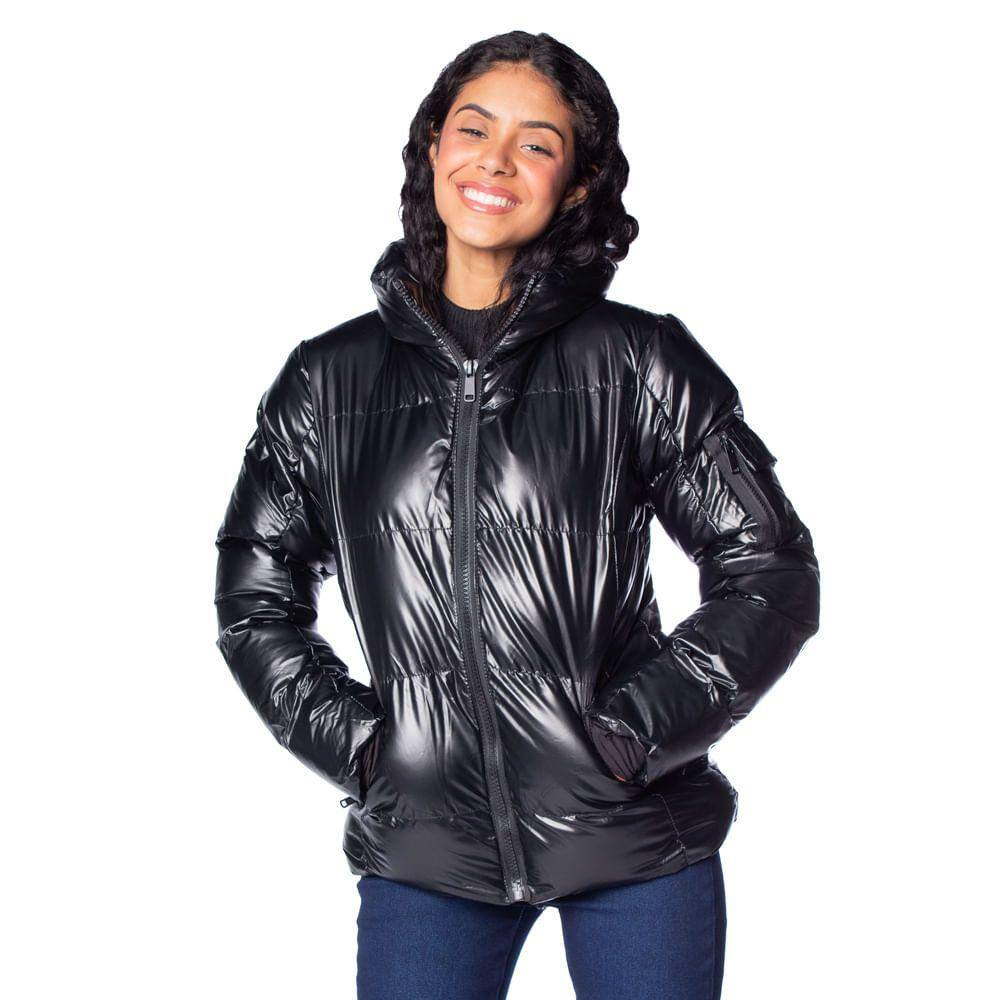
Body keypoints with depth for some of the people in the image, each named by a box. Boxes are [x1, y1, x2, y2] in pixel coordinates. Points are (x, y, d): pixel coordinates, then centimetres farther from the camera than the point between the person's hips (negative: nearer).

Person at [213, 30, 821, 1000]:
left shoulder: (641, 363, -1)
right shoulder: (328, 379, 5)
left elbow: (771, 571, 1)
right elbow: (253, 598, 12)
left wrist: (634, 729, -8)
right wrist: (355, 739, 0)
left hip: (633, 842, -1)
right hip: (422, 844, 1)